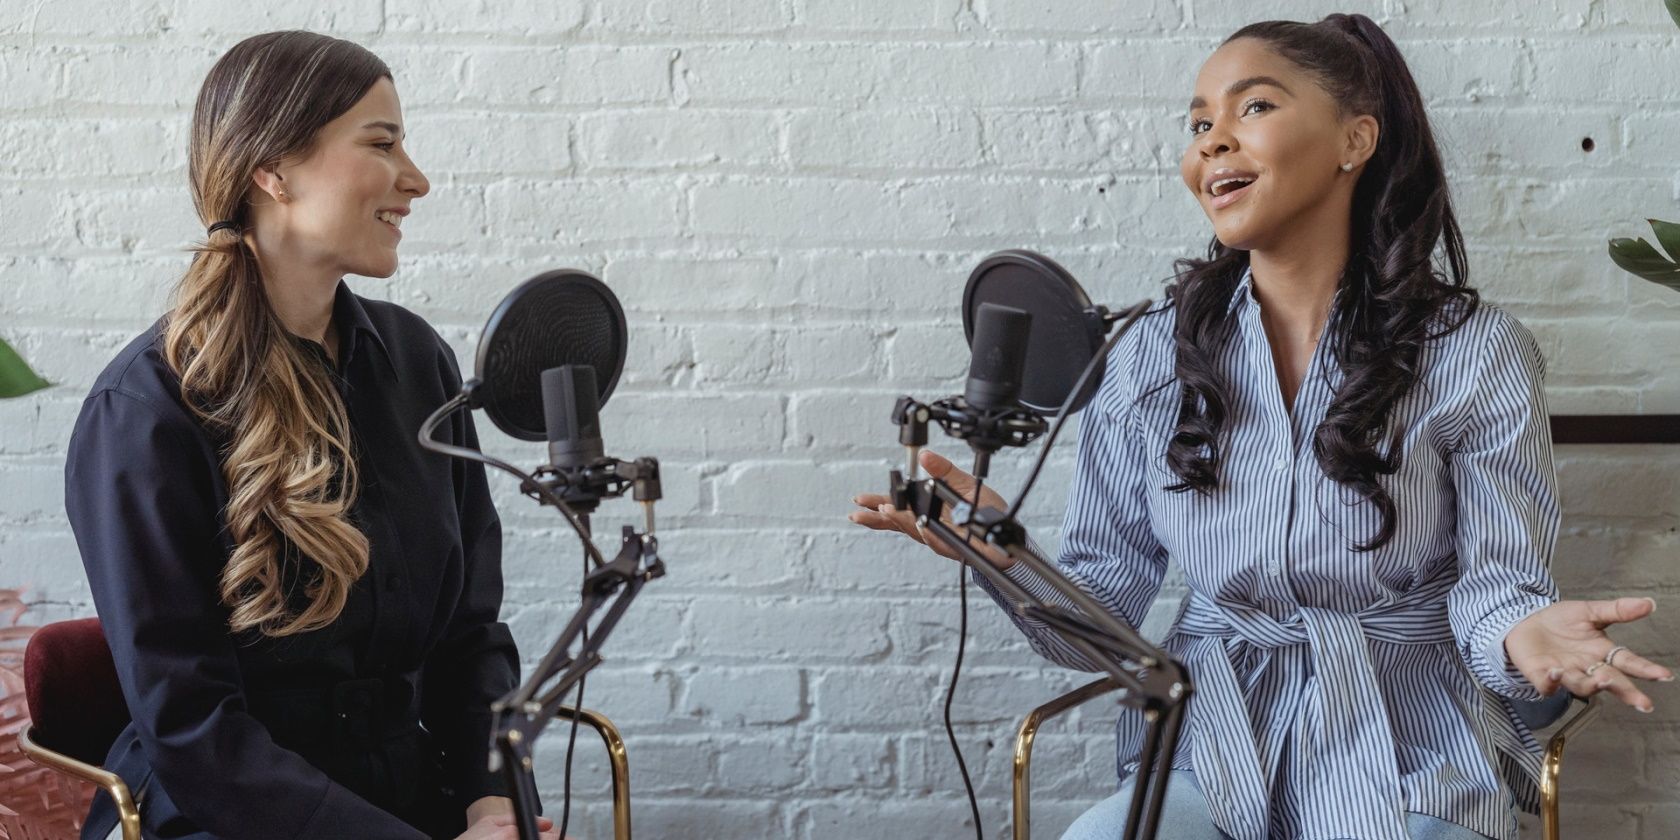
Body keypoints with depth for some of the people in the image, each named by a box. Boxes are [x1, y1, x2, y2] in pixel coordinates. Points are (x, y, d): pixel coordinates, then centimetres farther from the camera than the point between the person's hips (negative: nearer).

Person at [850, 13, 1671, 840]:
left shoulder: (1477, 354, -5)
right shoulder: (1152, 359, 1)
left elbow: (1496, 577, -2)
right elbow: (1099, 623, 1)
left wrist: (1521, 633, -26)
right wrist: (1003, 555, -20)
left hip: (1408, 765, 0)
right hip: (1211, 749, 1)